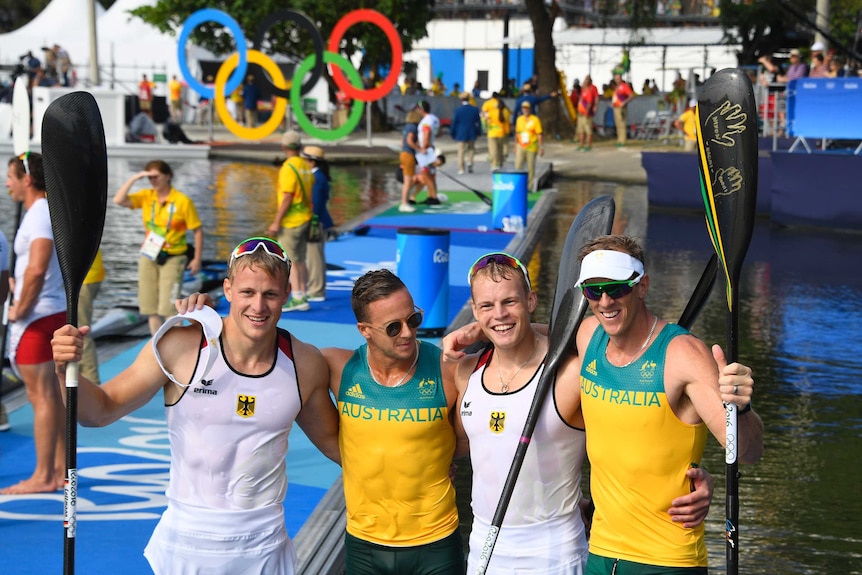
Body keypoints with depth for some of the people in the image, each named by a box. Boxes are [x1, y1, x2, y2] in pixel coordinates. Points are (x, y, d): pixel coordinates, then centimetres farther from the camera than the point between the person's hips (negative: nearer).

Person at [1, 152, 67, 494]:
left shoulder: (39, 215, -17)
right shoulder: (51, 210, 14)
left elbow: (37, 268, -30)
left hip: (37, 317, -10)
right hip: (57, 312, 10)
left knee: (41, 397, -5)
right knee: (53, 395, 14)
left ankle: (43, 477, 0)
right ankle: (60, 470, 21)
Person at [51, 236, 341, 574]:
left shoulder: (305, 364, -6)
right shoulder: (181, 348, -13)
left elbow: (331, 440, 10)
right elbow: (102, 410, -8)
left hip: (264, 547, 2)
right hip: (187, 544, -1)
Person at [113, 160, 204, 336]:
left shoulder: (183, 201, -10)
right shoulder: (146, 196, 2)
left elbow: (198, 230, -7)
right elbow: (119, 200, -10)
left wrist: (197, 259, -9)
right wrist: (134, 178, -15)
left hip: (173, 258, -5)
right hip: (149, 256, 5)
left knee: (168, 306, -12)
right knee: (150, 306, 8)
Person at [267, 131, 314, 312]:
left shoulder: (289, 168, -15)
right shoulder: (307, 167, 10)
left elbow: (287, 197, -19)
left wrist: (276, 222, -16)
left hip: (291, 221, -8)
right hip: (305, 219, 8)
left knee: (289, 260, -5)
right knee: (300, 260, 13)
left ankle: (297, 298, -6)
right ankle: (302, 296, 16)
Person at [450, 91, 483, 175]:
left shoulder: (458, 110, -9)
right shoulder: (475, 109, -3)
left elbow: (454, 122, -4)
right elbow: (478, 122, 3)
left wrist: (452, 133, 6)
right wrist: (478, 132, 14)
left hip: (461, 134, -2)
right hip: (472, 134, 2)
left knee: (461, 151, 3)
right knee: (471, 148, 22)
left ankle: (461, 169, 0)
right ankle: (469, 162, 3)